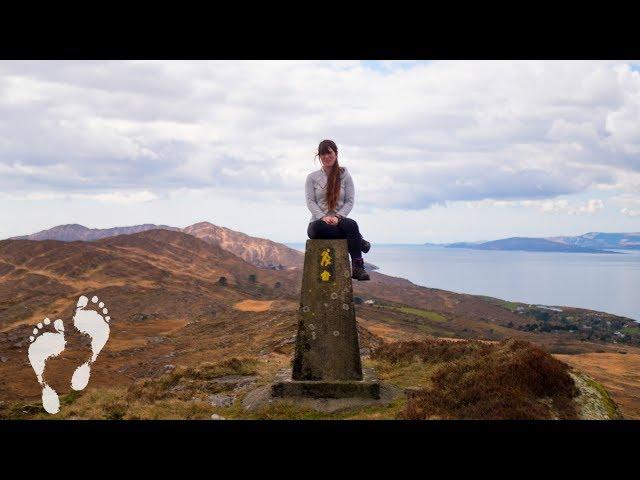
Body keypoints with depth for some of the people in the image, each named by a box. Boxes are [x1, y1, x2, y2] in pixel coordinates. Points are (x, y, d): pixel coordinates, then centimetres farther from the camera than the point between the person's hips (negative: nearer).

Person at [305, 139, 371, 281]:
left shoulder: (345, 175, 11)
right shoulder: (312, 177, 11)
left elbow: (350, 201, 5)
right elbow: (310, 202, 2)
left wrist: (338, 217, -14)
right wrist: (323, 217, -17)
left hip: (339, 220, 0)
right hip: (319, 221, 0)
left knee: (351, 224, -37)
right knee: (318, 228, -39)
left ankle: (357, 267, -31)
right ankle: (358, 240, -24)